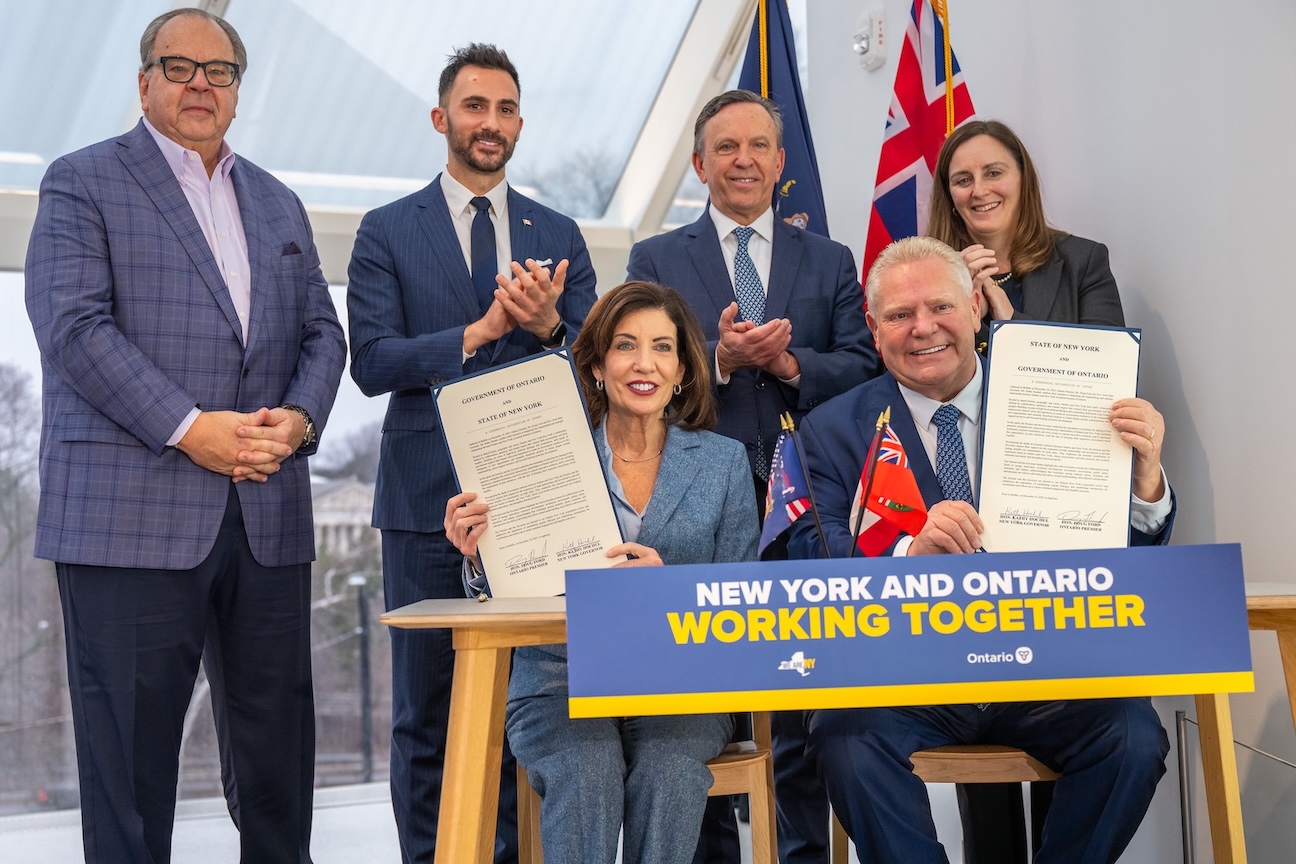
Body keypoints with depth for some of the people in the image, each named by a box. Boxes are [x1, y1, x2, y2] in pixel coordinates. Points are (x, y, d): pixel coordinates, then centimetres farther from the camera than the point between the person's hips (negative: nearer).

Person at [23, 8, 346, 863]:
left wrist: (298, 420, -4)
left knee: (277, 732, 9)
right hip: (131, 515, -5)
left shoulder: (278, 204, 20)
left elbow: (321, 333, 17)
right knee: (130, 737, 0)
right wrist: (187, 428, -17)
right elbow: (75, 328, -9)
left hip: (268, 514, 5)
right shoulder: (83, 183, 2)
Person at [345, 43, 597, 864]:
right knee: (426, 709, 4)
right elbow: (372, 363, -5)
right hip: (428, 493, -2)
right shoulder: (389, 232, 5)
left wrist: (548, 325, -13)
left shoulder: (559, 235, 11)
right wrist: (477, 332, -16)